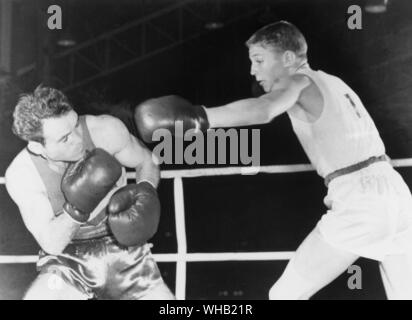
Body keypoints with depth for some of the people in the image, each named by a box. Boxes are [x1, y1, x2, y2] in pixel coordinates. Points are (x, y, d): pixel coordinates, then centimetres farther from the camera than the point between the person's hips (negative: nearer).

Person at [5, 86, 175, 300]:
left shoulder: (105, 130, -18)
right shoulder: (21, 175, -19)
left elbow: (147, 162, 2)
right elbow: (51, 244, -17)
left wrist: (145, 191, -20)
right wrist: (76, 208, -35)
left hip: (123, 252, 1)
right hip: (67, 264, 0)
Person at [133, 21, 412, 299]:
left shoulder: (300, 82, -2)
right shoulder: (332, 83, 22)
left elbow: (263, 110, -26)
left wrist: (199, 117, -37)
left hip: (357, 202, -8)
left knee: (285, 295, 0)